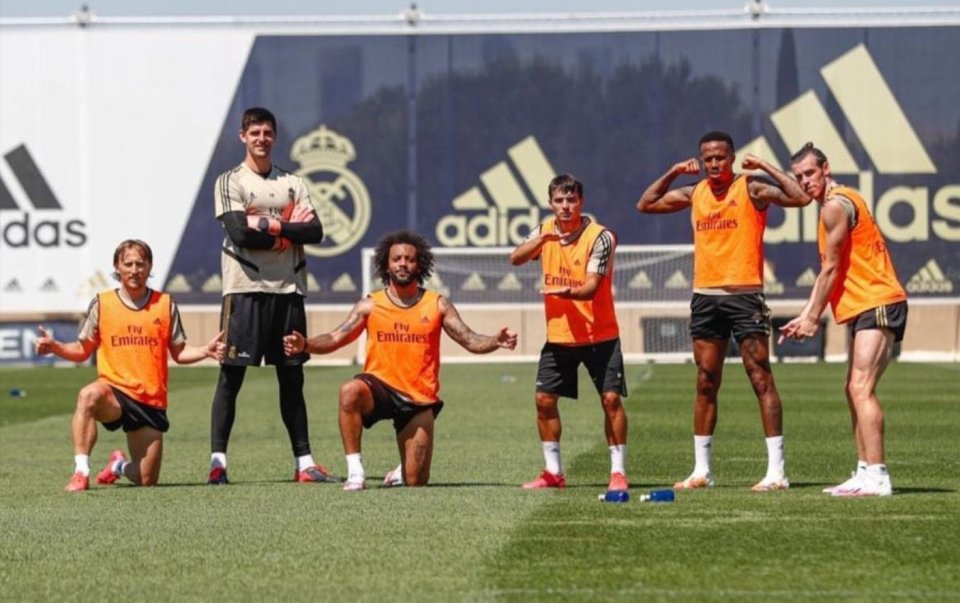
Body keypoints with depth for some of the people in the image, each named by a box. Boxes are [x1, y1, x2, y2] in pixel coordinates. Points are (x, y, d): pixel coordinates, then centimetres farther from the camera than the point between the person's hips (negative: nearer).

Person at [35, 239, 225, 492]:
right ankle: (81, 472, -35)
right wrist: (55, 347, -11)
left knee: (146, 480, 1)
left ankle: (120, 466, 39)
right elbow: (82, 350, 7)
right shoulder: (102, 303, 2)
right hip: (114, 392, -2)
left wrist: (205, 351, -9)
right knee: (88, 395, -40)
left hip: (151, 402, 2)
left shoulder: (165, 304, 5)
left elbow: (179, 353, 9)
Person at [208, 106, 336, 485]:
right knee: (231, 376, -5)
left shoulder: (292, 184, 14)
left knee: (292, 378, 8)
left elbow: (314, 232, 0)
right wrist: (289, 230, -6)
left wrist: (269, 225, -10)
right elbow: (240, 233, -13)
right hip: (245, 288, -4)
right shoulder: (230, 182, 2)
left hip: (288, 289, 4)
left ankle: (304, 462, 11)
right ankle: (218, 461, -5)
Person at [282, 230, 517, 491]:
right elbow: (335, 338, -4)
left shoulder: (437, 305, 2)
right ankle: (355, 471, -29)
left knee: (416, 481, -2)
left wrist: (496, 342, -22)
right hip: (379, 388, -1)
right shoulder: (370, 305, 1)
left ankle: (403, 471, 39)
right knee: (350, 391, -38)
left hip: (419, 400, 1)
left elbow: (471, 341, -1)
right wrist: (304, 345, -23)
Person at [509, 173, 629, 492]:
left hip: (599, 334, -5)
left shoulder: (599, 237, -14)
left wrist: (569, 292, -43)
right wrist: (541, 239, -27)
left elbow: (591, 286, -22)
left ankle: (618, 471, -1)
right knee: (544, 399, 2)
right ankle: (553, 472, 13)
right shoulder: (546, 230, 2)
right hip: (558, 334, 5)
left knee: (611, 398, -10)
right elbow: (516, 259, -10)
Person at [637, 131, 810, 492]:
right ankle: (702, 469, 15)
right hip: (705, 295, 6)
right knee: (706, 383, 9)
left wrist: (765, 167, -15)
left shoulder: (751, 189, -5)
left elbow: (800, 198, -18)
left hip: (744, 294, -6)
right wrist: (672, 173, 11)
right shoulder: (694, 194, 12)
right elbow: (646, 205, 21)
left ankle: (776, 471, -10)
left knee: (761, 379, -8)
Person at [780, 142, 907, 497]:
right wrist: (805, 316, 19)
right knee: (854, 390, 11)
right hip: (866, 308, 11)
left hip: (877, 306, -11)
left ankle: (876, 477, -24)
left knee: (861, 388, -17)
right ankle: (866, 473, 12)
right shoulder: (834, 204, 20)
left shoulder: (836, 205, -12)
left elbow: (831, 269, -11)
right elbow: (829, 271, 23)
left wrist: (813, 318, -5)